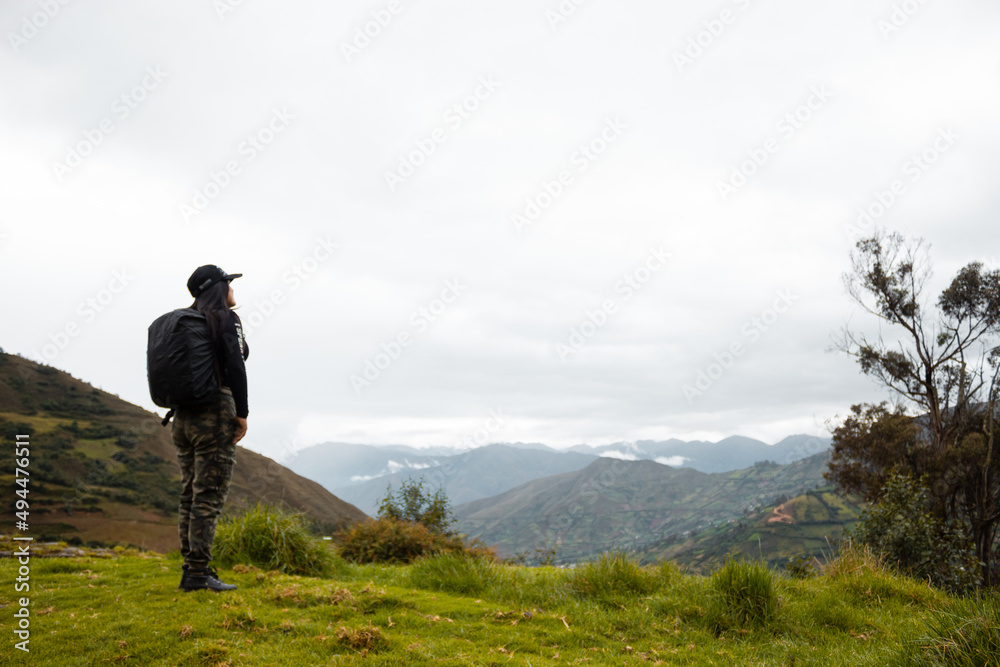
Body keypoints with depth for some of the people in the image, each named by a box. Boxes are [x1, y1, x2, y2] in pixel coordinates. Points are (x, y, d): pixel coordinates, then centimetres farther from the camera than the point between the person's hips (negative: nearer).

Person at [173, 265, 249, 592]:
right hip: (216, 414, -8)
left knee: (191, 495, 9)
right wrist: (242, 413, -12)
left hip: (184, 416, 8)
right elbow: (235, 366, -17)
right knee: (209, 495, -7)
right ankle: (198, 573, -7)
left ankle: (190, 571, 13)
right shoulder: (226, 319, -6)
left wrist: (185, 412, 18)